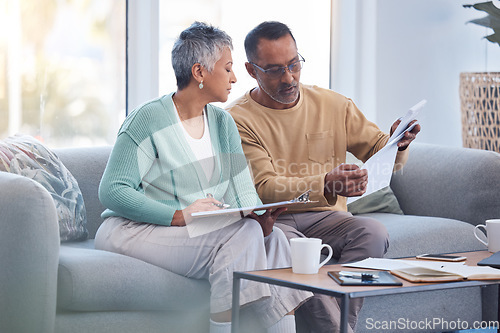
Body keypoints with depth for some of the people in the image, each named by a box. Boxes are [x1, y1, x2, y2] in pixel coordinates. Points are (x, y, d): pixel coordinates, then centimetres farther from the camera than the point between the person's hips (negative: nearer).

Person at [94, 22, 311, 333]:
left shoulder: (222, 122, 12)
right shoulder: (148, 120, -10)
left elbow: (242, 193, 4)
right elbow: (111, 192, -16)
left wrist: (261, 219, -20)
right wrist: (179, 216, -26)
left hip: (203, 233, 7)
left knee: (273, 238, -20)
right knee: (243, 235, -28)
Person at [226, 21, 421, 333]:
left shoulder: (334, 105, 8)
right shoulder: (238, 119, -5)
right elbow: (264, 188, -16)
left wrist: (398, 144, -15)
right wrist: (326, 185, -32)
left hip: (325, 216, 3)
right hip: (272, 220, -3)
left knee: (373, 232, -28)